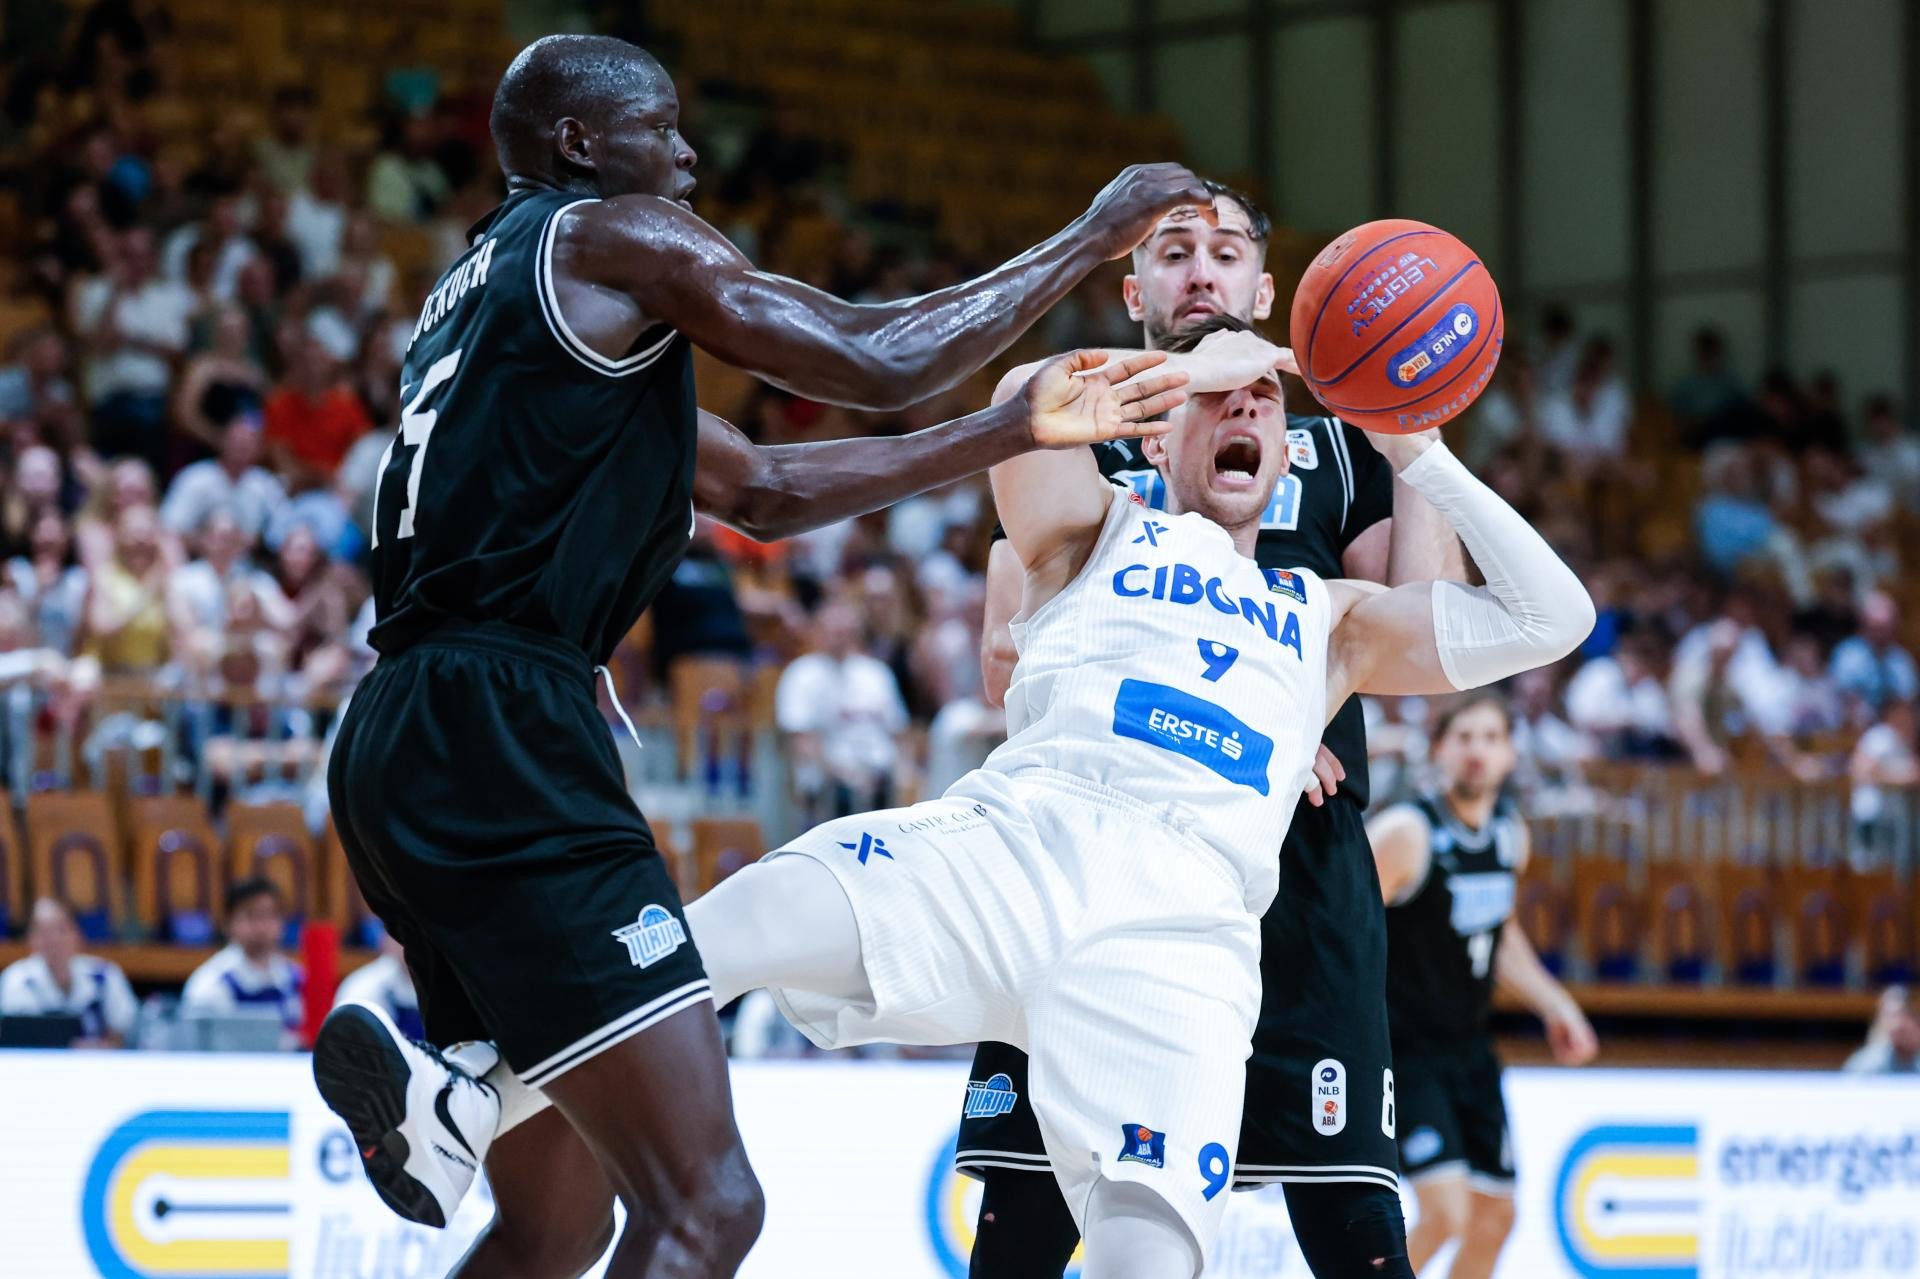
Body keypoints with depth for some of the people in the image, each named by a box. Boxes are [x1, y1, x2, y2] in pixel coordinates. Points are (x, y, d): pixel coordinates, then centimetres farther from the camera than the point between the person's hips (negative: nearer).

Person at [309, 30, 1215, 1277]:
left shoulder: (495, 287, 29)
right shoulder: (616, 238, 0)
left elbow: (760, 490, 30)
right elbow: (876, 363, -3)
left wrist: (1015, 430, 29)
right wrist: (1093, 237, 10)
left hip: (405, 751, 10)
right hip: (501, 730, -10)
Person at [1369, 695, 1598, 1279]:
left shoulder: (1511, 833, 4)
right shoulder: (1406, 833, -20)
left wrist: (1553, 1004, 15)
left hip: (1470, 1048, 8)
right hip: (1404, 1050, -8)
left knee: (1494, 1216, 11)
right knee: (1446, 1211, -20)